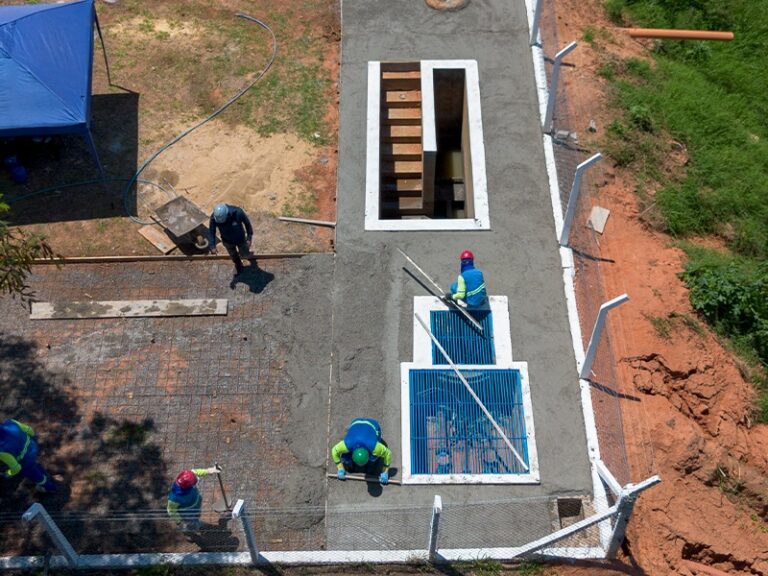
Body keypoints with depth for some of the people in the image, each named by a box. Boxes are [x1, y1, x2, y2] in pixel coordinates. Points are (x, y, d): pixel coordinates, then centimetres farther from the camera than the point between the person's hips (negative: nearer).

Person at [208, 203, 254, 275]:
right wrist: (213, 246, -14)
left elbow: (247, 222, -19)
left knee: (244, 255, 21)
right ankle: (238, 265, 59)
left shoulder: (238, 212, -39)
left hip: (240, 239, -1)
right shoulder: (214, 217, -34)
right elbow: (212, 232, -16)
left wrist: (249, 238, -14)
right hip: (227, 241, 1)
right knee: (233, 255, 26)